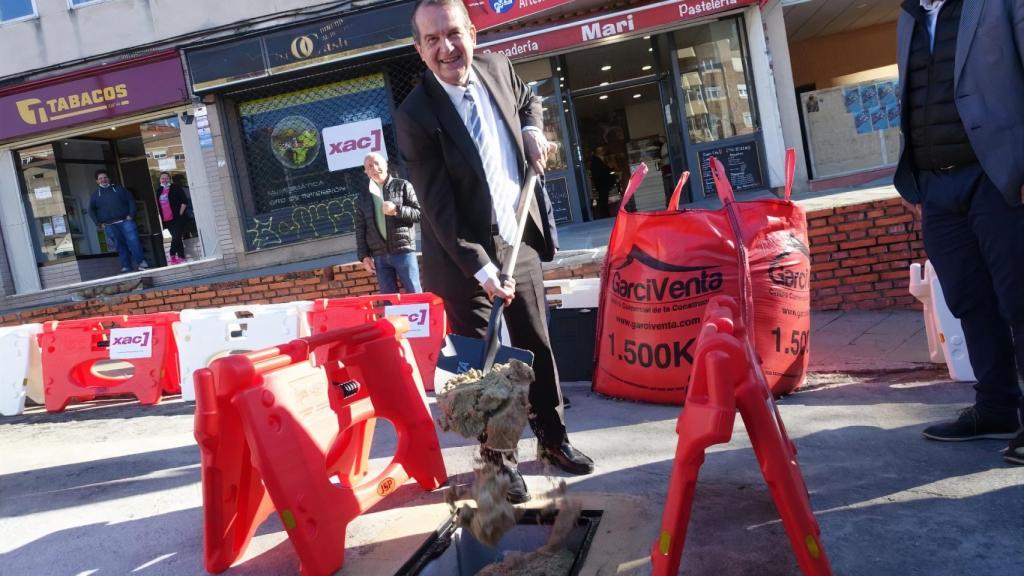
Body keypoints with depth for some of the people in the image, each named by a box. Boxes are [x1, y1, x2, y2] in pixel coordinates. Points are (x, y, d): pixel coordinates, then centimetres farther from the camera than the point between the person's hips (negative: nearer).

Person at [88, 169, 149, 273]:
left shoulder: (119, 189, 11)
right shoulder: (95, 195, 14)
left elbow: (131, 201, 8)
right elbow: (91, 210, 14)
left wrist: (131, 215, -4)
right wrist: (99, 223, 3)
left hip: (125, 221, -1)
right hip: (110, 226, 1)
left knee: (133, 241, -14)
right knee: (120, 246, 2)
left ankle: (141, 262, -12)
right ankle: (126, 266, 6)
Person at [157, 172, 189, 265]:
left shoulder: (175, 188, -1)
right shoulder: (159, 191, 14)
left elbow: (184, 201, -6)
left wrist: (180, 213, -11)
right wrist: (160, 217, 13)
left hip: (176, 218, -5)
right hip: (166, 220, 5)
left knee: (176, 238, -12)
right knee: (177, 238, 8)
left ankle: (173, 256, -6)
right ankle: (181, 257, 11)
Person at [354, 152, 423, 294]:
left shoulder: (402, 186, 6)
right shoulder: (363, 198, 14)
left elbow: (419, 213, 1)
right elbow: (360, 229, 14)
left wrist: (397, 210, -14)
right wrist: (364, 255, 5)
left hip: (403, 251, -3)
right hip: (379, 256, 3)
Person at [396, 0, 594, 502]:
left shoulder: (496, 68, -1)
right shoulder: (415, 116, -18)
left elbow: (527, 100, 24)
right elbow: (439, 208, -19)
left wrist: (532, 131, 3)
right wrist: (481, 268, -23)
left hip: (520, 242, 5)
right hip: (465, 257, -5)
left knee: (537, 348, 15)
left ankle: (553, 440, 34)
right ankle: (497, 458, 23)